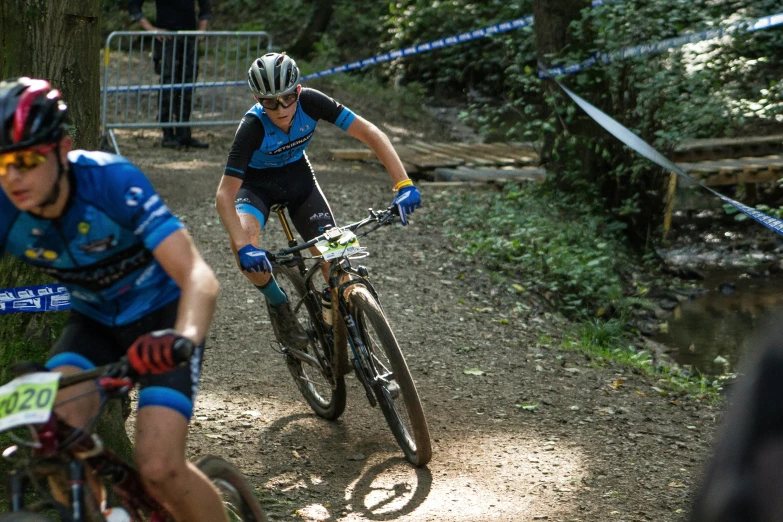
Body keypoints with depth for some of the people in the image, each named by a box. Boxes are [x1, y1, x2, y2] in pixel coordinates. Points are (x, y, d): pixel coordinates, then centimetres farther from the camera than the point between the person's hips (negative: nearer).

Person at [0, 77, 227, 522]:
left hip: (160, 315, -4)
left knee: (160, 470, -20)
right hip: (94, 321, 4)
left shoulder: (111, 181, -30)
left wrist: (183, 340, -59)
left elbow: (198, 277, -38)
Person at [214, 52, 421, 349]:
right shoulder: (252, 127, -35)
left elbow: (370, 133, -26)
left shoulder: (309, 102, -28)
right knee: (243, 241, -32)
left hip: (297, 175, 3)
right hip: (257, 182, -3)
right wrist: (244, 248, -51)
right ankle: (277, 303, -4)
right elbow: (224, 196, -37)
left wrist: (404, 185, -37)